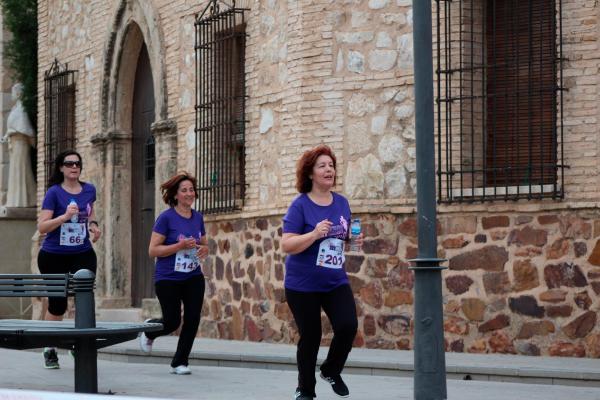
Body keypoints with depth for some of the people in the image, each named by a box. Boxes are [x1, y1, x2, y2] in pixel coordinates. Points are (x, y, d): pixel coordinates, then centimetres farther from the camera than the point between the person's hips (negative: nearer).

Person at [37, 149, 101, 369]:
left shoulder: (89, 190, 4)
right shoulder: (54, 192, -9)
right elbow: (42, 227, -15)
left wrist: (93, 225, 7)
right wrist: (65, 216, -28)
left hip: (83, 254, 3)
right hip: (53, 256, -3)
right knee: (57, 304, 5)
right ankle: (50, 349, 24)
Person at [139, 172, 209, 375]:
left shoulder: (198, 217, 6)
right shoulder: (166, 217, -11)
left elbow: (204, 244, 20)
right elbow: (153, 250, -13)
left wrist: (204, 249, -5)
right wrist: (180, 246, -23)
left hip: (193, 277, 5)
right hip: (168, 279, -5)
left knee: (193, 319, -4)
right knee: (172, 322, -2)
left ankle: (179, 362, 11)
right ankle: (148, 330, 34)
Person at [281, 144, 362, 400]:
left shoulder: (342, 203, 5)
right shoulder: (300, 205, -11)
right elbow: (287, 245, -16)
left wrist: (354, 241, -4)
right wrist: (315, 234, -28)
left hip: (335, 281, 4)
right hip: (303, 284, -4)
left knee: (348, 325, -14)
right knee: (310, 337, 4)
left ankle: (331, 371, 15)